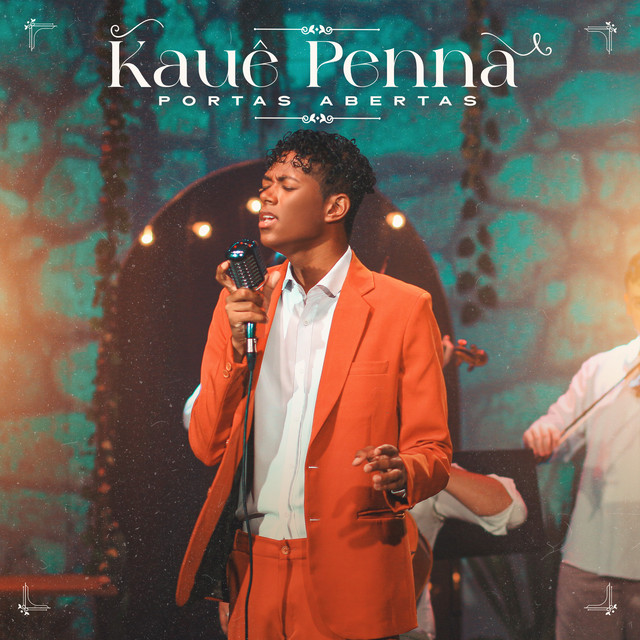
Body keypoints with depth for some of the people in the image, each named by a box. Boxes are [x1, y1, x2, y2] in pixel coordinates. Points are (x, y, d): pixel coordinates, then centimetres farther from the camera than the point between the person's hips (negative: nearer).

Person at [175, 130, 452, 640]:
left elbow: (432, 452, -1)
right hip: (251, 573, 3)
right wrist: (238, 343, -8)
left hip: (350, 579, -3)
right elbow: (207, 445, 5)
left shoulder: (403, 308, -3)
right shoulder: (241, 300, 9)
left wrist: (399, 476, -24)